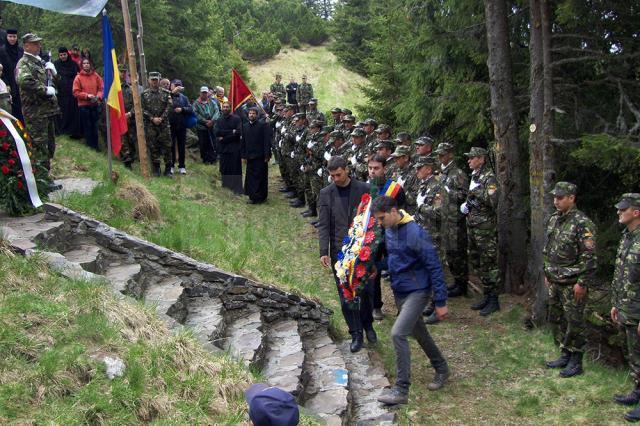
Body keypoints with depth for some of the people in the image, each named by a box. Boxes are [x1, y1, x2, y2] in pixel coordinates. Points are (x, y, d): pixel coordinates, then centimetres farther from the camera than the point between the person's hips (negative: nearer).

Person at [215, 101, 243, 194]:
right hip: (223, 148, 4)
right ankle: (226, 186, 20)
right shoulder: (219, 120, 10)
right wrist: (231, 131, -14)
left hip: (234, 148, -4)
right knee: (224, 169, 7)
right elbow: (217, 132, -5)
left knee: (235, 169, -5)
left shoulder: (236, 119, -2)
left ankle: (237, 189, -2)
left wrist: (224, 138, -11)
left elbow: (238, 133, -14)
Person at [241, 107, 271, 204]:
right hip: (250, 156, 5)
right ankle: (253, 196, 15)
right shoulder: (245, 126, 11)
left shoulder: (263, 126, -5)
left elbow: (267, 141, -8)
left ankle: (261, 197, 6)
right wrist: (244, 155, 10)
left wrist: (267, 155, -13)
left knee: (260, 177, -1)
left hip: (260, 156, -5)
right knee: (251, 177, 6)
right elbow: (243, 142, 15)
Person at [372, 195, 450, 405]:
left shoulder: (415, 234, -23)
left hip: (417, 291, -8)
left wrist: (441, 302, -18)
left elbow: (434, 267, -20)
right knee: (419, 333, 20)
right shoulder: (388, 231, 0)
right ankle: (441, 368, 42)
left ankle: (401, 390, -9)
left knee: (398, 333, -18)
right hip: (399, 291, 8)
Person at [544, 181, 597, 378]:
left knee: (574, 322, 1)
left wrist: (582, 283, -19)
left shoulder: (582, 223, -17)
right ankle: (565, 355, 30)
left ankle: (576, 362, 12)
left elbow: (589, 257, -18)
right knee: (556, 319, 16)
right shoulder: (553, 220, 8)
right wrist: (547, 273, 17)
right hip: (555, 282, 8)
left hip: (572, 284, -8)